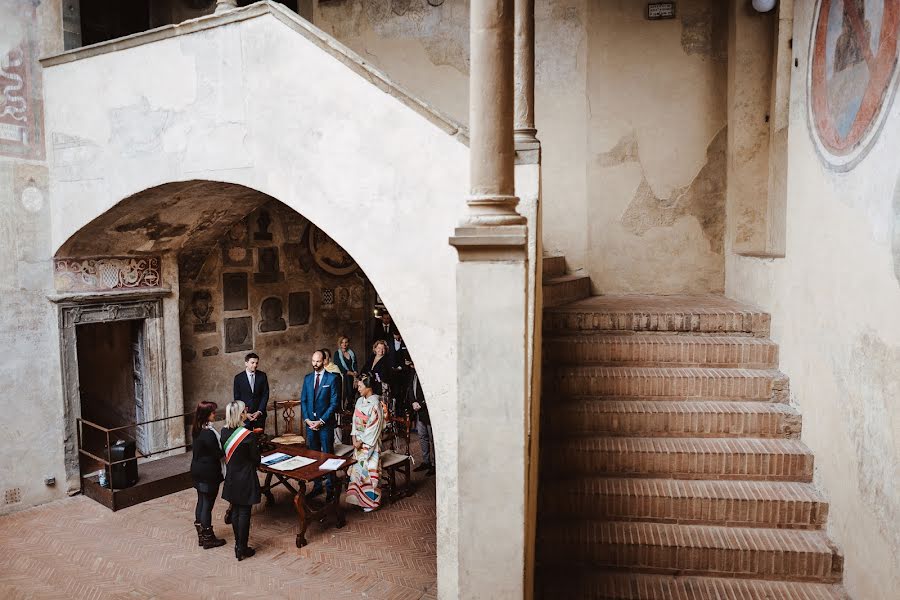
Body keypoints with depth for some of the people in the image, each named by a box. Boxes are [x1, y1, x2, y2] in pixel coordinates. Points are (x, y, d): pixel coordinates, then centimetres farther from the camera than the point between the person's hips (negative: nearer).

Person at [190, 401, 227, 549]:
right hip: (209, 474, -9)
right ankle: (208, 539, 14)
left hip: (197, 471, 9)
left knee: (201, 502, 17)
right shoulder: (209, 433, -25)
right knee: (207, 504, 2)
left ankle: (201, 536, 29)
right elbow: (218, 454, -20)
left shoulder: (197, 430, 3)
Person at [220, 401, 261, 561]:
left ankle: (238, 544, 28)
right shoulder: (248, 435, -22)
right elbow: (255, 459, -12)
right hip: (246, 479, -6)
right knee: (244, 512, 4)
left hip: (231, 478, 6)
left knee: (235, 510, 17)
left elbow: (225, 453, 6)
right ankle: (242, 549, 12)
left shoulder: (224, 432, -5)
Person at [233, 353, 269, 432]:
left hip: (259, 413, 1)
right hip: (244, 414, -1)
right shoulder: (238, 378, 0)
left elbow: (265, 394, 2)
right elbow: (237, 398, 1)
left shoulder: (262, 375, 3)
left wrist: (259, 411, -7)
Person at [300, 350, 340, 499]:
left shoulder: (332, 378, -5)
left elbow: (334, 403, -8)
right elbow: (303, 400, 9)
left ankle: (330, 488, 8)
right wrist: (307, 419, -3)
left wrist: (321, 421, -12)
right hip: (310, 423, 4)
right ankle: (317, 486, 21)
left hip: (325, 423, -4)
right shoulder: (307, 378, 9)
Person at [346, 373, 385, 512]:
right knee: (357, 468, 12)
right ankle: (359, 498, 25)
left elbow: (374, 427, -18)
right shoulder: (360, 401, 6)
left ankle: (371, 501, 13)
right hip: (359, 441, 7)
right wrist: (354, 437, -1)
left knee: (368, 470, 0)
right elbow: (355, 420, 10)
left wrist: (361, 441, -14)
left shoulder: (375, 404, -17)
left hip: (370, 443, -7)